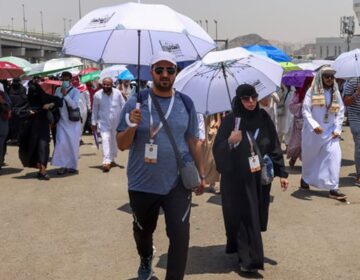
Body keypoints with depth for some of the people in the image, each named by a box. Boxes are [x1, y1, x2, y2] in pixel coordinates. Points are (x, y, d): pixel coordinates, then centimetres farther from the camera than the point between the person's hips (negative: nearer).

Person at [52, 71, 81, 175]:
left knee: (73, 144, 2)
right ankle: (63, 166, -1)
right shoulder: (58, 90, 5)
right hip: (62, 121, 2)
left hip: (73, 122, -2)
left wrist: (65, 95, -28)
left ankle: (72, 166, 14)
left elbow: (74, 105, -19)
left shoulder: (75, 91, -6)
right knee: (61, 143, -9)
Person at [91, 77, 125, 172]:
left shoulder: (118, 93, -8)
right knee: (105, 140, -17)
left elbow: (123, 106, 0)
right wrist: (94, 123, 4)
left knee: (114, 141, 14)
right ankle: (106, 162, -22)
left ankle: (112, 160, 32)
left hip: (116, 122, 2)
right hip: (104, 122, -2)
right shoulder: (97, 95, -8)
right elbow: (95, 110, 2)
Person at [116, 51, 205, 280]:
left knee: (180, 235, -7)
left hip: (178, 183, 0)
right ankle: (146, 260, 53)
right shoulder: (136, 102, -5)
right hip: (143, 184, 0)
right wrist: (132, 126, -24)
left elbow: (193, 141, 9)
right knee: (143, 231, 21)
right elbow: (122, 145, -5)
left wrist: (202, 174, 9)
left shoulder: (186, 103, 2)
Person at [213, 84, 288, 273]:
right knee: (244, 217, -3)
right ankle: (249, 259, 5)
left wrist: (281, 172, 3)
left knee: (257, 216, 12)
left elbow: (275, 146, 6)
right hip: (237, 179, -4)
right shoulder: (230, 121, -7)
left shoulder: (263, 118, 2)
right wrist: (230, 142, -28)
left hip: (260, 177, 4)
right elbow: (217, 150, -8)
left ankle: (247, 254, 33)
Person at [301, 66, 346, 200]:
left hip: (330, 132, 3)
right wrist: (314, 125, -25)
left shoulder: (336, 93, 5)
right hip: (313, 132, -3)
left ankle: (333, 188, -9)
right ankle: (305, 178, 41)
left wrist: (337, 129, -3)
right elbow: (306, 111, -12)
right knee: (310, 157, 13)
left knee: (334, 156, -12)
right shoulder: (312, 92, -7)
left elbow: (340, 112, 7)